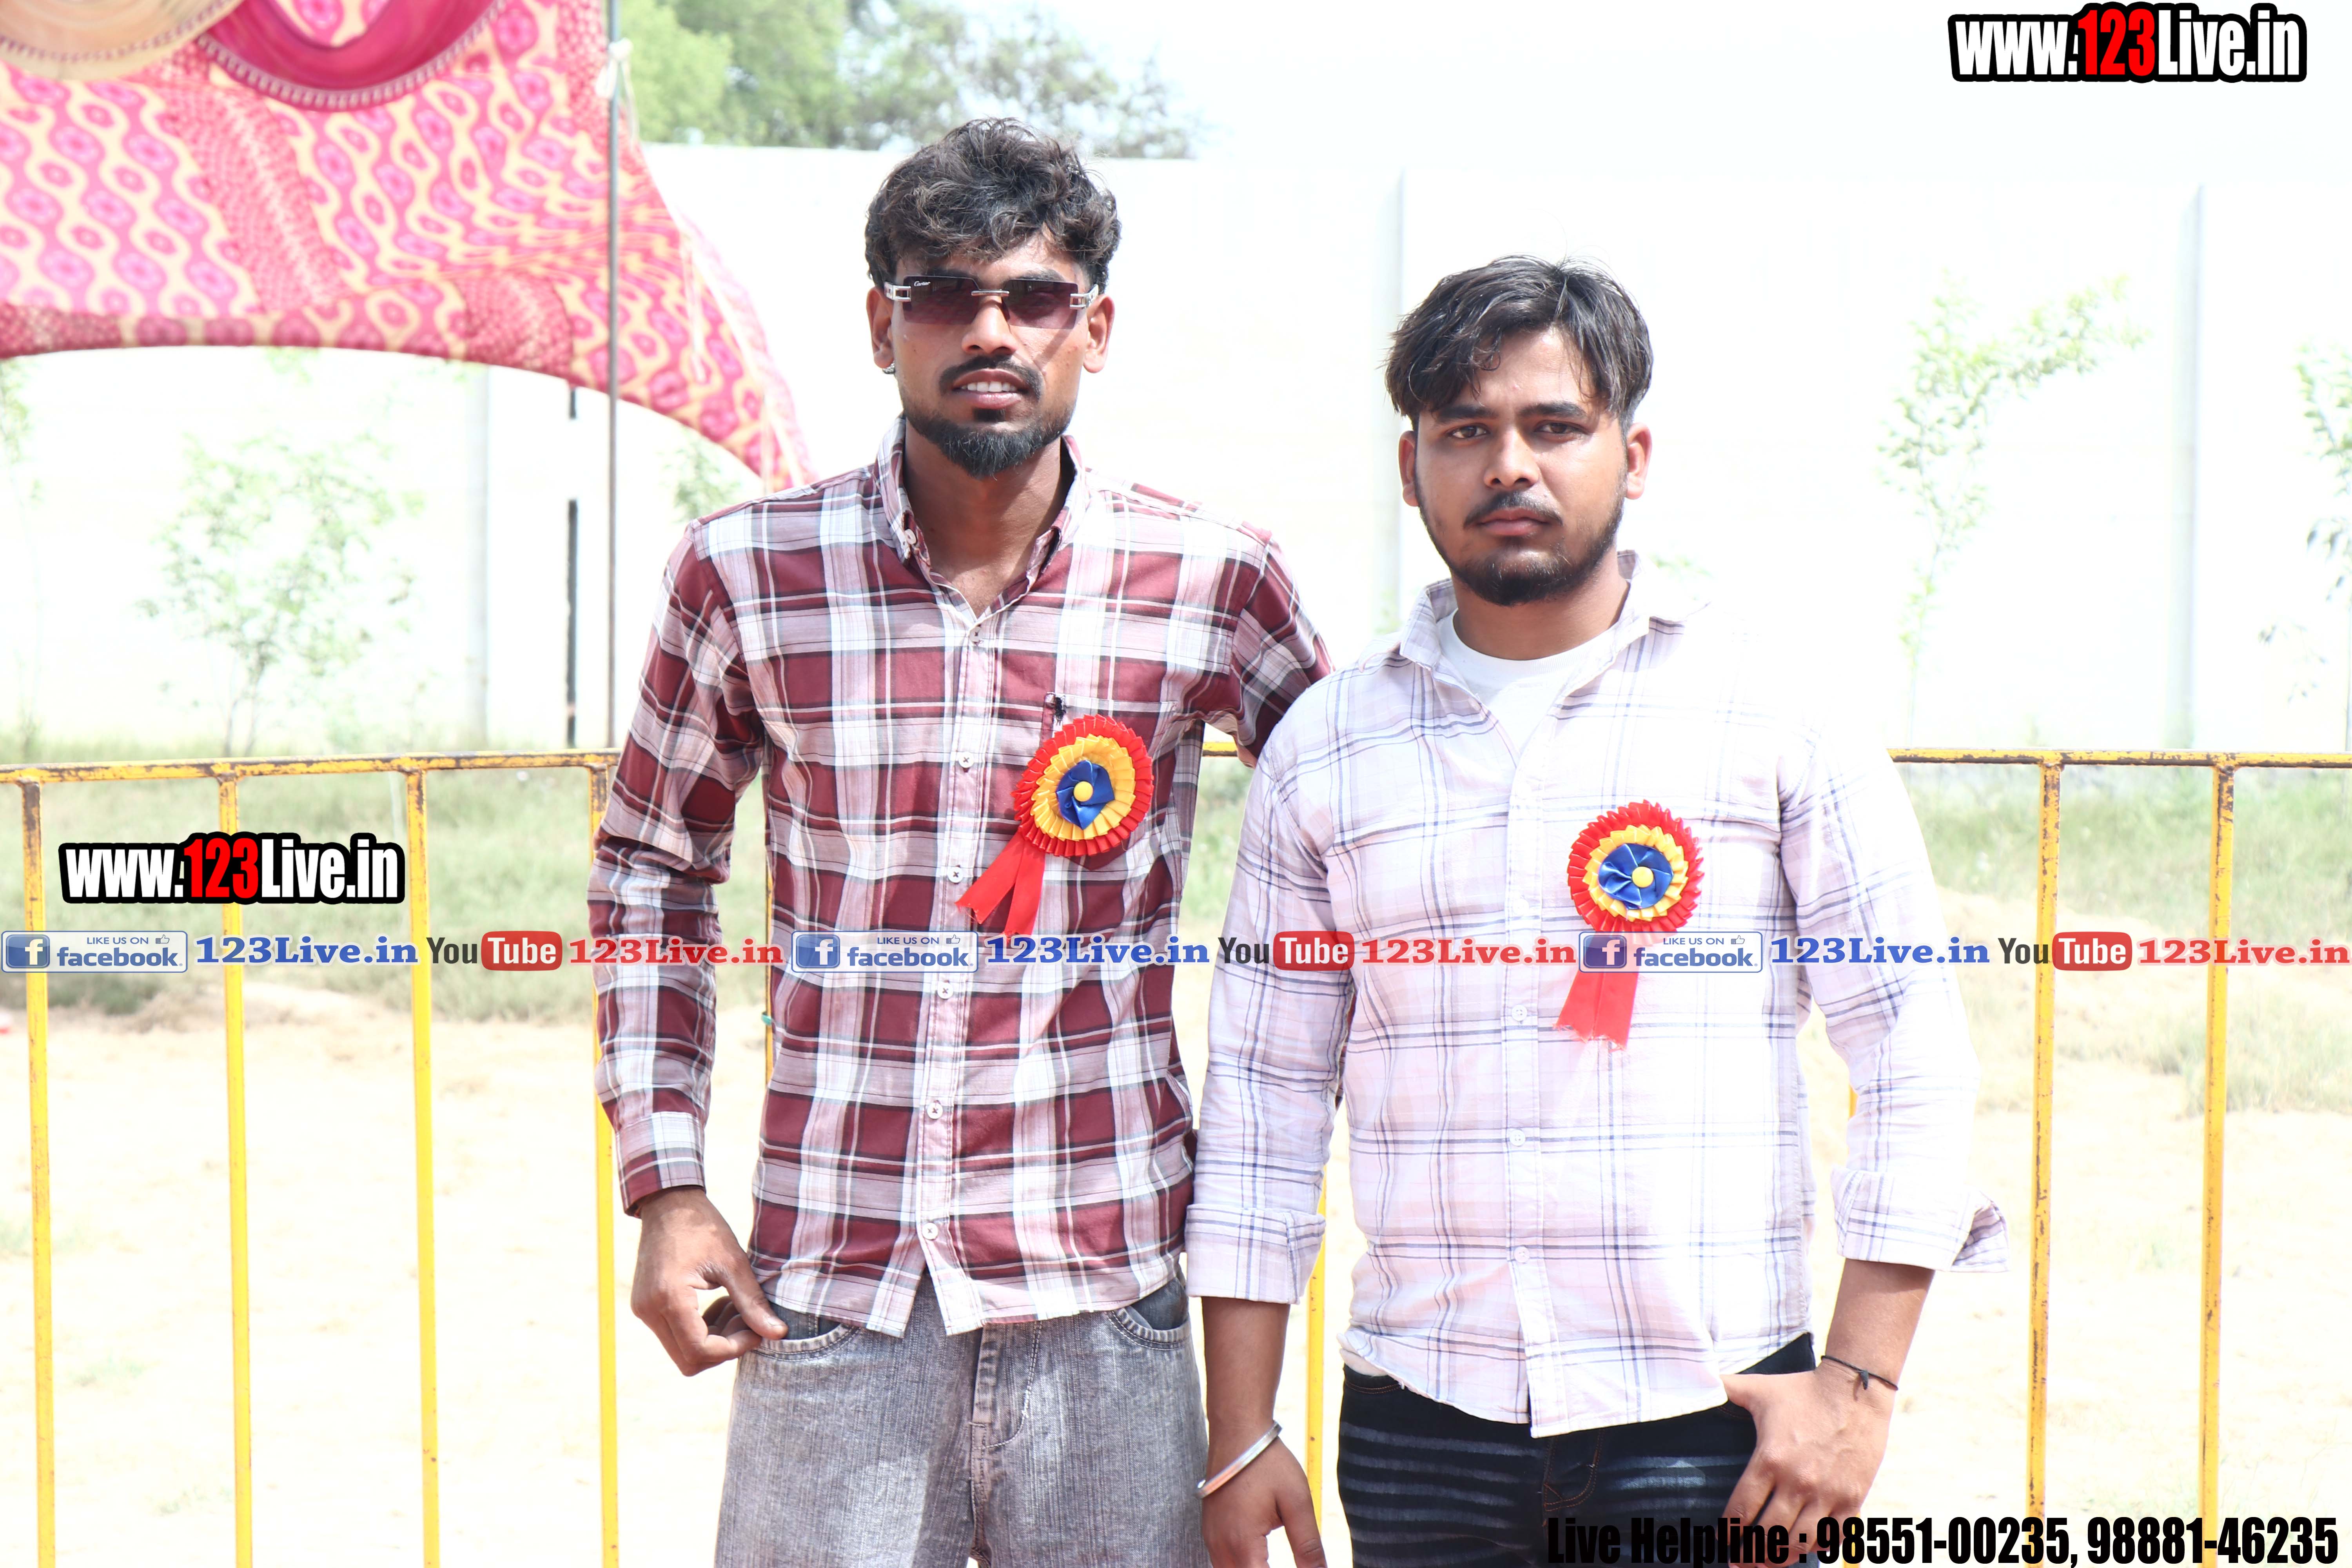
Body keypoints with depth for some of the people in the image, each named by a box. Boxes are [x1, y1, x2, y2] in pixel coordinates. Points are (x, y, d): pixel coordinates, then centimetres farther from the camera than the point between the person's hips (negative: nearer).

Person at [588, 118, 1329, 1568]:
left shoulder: (1214, 584, -2)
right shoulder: (749, 574, -2)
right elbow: (651, 871, 10)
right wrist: (666, 1185, 4)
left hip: (1108, 1287, 0)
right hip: (828, 1289, 0)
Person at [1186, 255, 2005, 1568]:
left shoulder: (1780, 709, 0)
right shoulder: (1323, 748, 5)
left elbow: (1916, 1055, -1)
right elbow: (1264, 1094, 7)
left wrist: (1862, 1383, -7)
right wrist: (1242, 1436, 4)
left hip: (1712, 1421, -1)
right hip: (1421, 1428, 2)